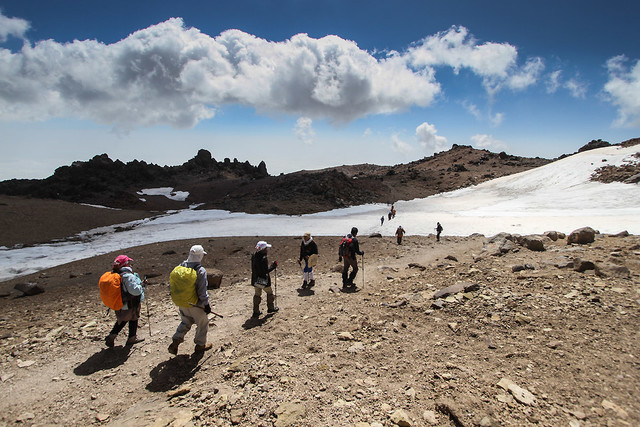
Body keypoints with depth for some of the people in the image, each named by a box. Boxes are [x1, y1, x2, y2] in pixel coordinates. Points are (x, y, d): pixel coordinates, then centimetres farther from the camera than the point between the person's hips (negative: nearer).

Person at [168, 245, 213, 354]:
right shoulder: (201, 271, -23)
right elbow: (202, 292, -21)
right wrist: (206, 304, -10)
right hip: (196, 304, -6)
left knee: (185, 322, 26)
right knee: (202, 323, 16)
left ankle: (175, 343, 19)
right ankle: (200, 345, 28)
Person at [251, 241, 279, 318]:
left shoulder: (254, 256, 1)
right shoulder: (263, 258, -26)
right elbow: (266, 270, -25)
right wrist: (273, 265, -15)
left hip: (255, 279, 7)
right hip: (263, 280, -7)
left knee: (257, 294, 16)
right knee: (270, 293, 16)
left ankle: (256, 312, 18)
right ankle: (271, 308, 31)